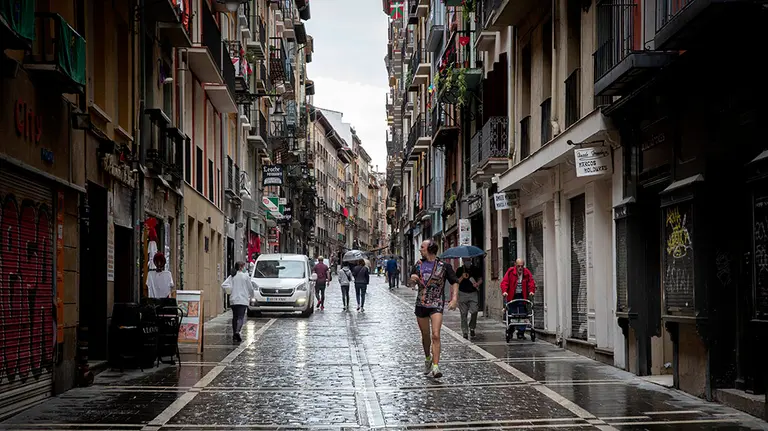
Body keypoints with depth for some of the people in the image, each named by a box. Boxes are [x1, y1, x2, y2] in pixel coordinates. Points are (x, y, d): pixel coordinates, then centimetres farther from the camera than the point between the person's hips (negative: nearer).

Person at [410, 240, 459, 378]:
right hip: (421, 304, 4)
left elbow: (454, 282, 3)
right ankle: (428, 359, 37)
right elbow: (411, 283, 22)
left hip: (437, 305, -4)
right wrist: (412, 278, -3)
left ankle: (435, 367, -20)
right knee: (425, 336, 13)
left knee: (436, 335, -17)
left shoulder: (444, 266, -3)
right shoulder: (419, 264, 10)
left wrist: (454, 299, -10)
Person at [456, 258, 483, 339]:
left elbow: (480, 279, 15)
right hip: (462, 294, 0)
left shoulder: (475, 269, 8)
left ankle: (472, 328, 10)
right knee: (463, 314, 1)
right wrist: (462, 277, -15)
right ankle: (465, 332, 8)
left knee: (474, 311, -12)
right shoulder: (460, 270, 3)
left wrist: (478, 283, -7)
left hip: (473, 293, 0)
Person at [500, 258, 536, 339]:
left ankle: (521, 332, 4)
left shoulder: (527, 273, 2)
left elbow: (531, 282, 0)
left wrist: (531, 291, -18)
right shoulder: (510, 272, -5)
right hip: (511, 296, -2)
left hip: (522, 296, 2)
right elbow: (504, 282, -9)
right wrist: (504, 291, -25)